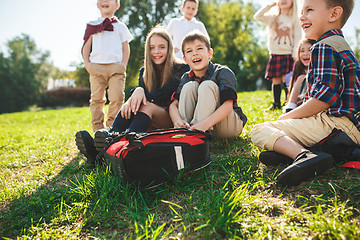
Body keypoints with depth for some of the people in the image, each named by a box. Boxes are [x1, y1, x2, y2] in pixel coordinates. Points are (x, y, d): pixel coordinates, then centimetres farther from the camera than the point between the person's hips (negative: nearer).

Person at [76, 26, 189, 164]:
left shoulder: (182, 69, 0)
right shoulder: (144, 72, 13)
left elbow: (167, 93, -17)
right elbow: (141, 91, -5)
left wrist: (143, 96, -33)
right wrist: (139, 91, -31)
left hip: (173, 118, -4)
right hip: (153, 123, 4)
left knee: (147, 106, -33)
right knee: (133, 104, -27)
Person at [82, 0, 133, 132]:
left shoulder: (120, 26, 16)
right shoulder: (92, 25, 19)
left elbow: (126, 47, 12)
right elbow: (86, 46, 16)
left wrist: (124, 64, 0)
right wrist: (87, 63, 3)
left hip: (116, 67, -1)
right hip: (96, 67, 1)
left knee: (117, 97, -10)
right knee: (96, 99, -2)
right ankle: (97, 128, 5)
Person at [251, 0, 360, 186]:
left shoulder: (324, 47, -9)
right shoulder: (342, 45, 25)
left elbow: (325, 97, -20)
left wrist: (288, 117, -8)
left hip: (336, 123, -11)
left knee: (259, 131, -14)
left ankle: (303, 155, -38)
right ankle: (294, 148, -4)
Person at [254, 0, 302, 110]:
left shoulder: (294, 20, 6)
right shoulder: (272, 18, 13)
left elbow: (298, 39, 1)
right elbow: (257, 16, 5)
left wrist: (295, 55, -8)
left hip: (288, 55, -3)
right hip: (274, 54, 3)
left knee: (286, 80, -11)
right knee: (276, 80, 4)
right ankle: (276, 104, 12)